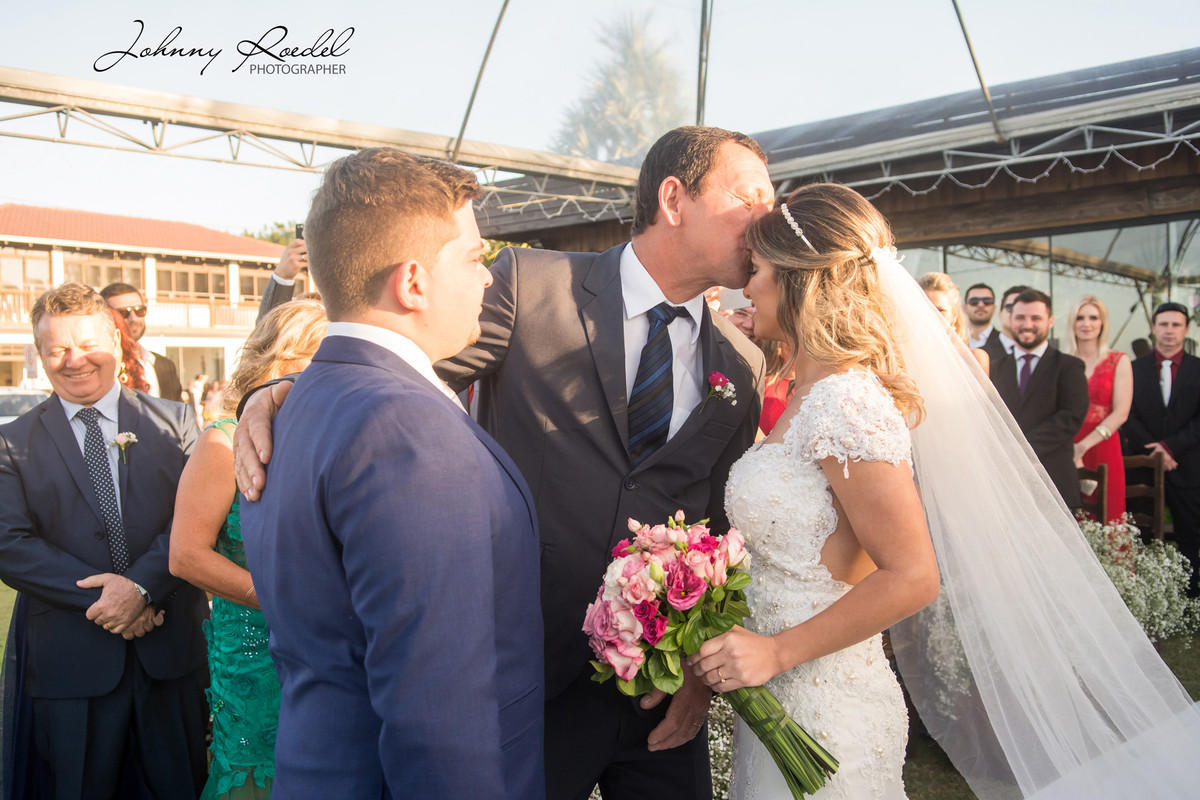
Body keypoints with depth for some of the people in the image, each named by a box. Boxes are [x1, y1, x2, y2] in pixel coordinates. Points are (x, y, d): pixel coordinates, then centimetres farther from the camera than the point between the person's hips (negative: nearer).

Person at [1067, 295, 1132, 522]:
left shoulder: (1118, 361, 5)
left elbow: (1121, 413, -3)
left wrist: (1083, 446, -13)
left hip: (1103, 450, -1)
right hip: (1066, 453, 1)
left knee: (1106, 521, -3)